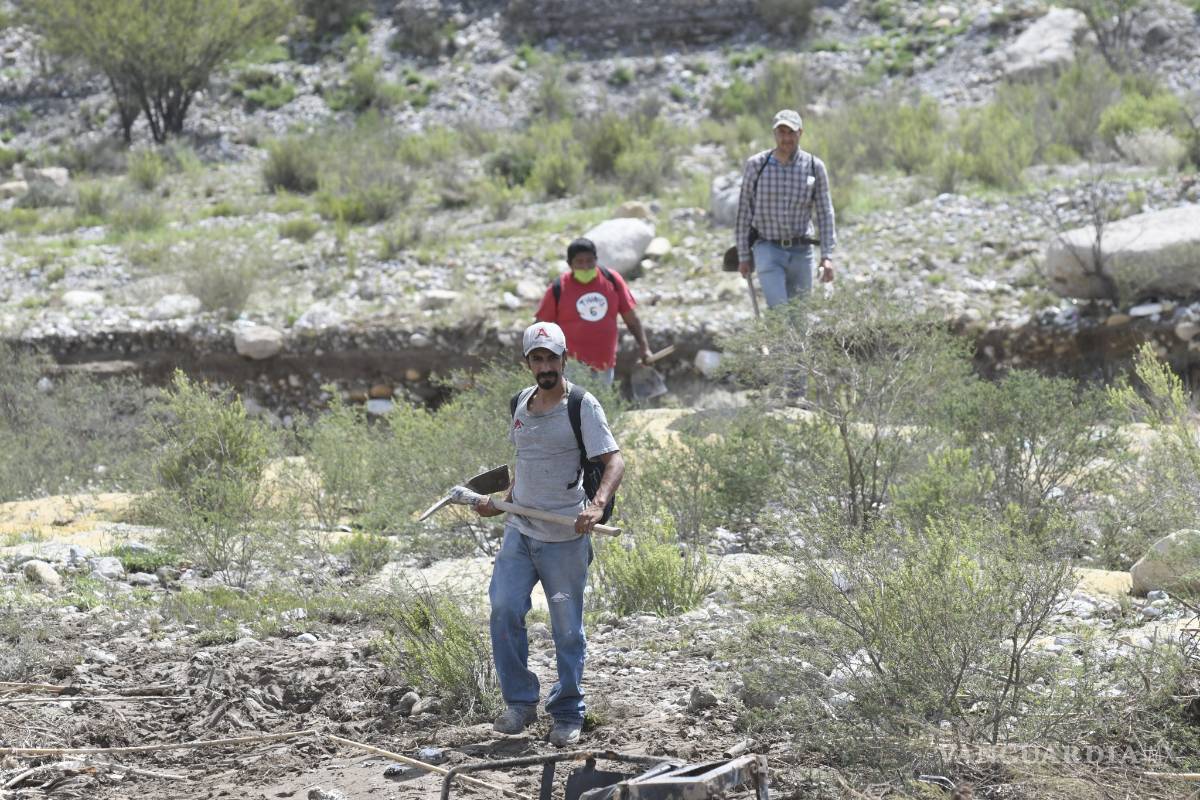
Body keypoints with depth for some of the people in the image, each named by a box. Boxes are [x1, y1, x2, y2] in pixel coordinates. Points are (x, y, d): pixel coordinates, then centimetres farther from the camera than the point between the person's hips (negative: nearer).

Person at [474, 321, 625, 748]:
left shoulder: (582, 407, -9)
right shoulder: (522, 401, 11)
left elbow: (614, 462, -17)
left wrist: (597, 504, -33)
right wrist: (502, 501, 19)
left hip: (564, 537, -5)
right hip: (519, 530, 5)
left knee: (567, 629, 2)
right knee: (504, 609, -10)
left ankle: (567, 715, 15)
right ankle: (520, 701, 4)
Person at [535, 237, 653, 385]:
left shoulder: (612, 280, 3)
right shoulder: (558, 289, -5)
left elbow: (631, 317, 9)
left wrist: (643, 346, 0)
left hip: (604, 367, 4)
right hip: (572, 367, -4)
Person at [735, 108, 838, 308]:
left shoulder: (814, 167, -2)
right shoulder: (756, 165, -5)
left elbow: (824, 213, 1)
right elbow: (744, 210, 2)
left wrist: (827, 256, -6)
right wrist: (743, 255, 3)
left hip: (801, 252, 2)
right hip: (768, 249, -2)